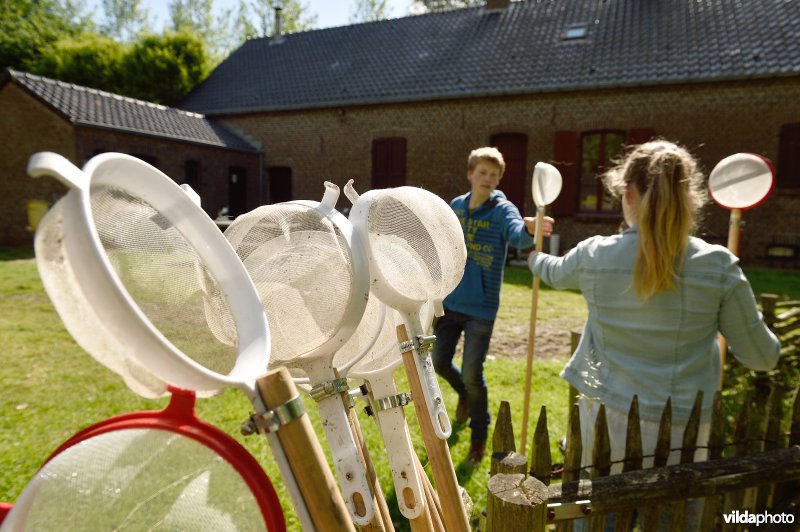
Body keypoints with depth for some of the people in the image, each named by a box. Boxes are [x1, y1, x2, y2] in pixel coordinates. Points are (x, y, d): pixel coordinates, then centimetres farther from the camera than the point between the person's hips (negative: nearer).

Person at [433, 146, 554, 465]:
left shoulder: (502, 209, -10)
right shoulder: (456, 206, 4)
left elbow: (517, 233, -33)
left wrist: (530, 228, -57)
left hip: (481, 309, -4)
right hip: (449, 303, 5)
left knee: (472, 375, -2)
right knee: (440, 362, 13)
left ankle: (479, 435, 24)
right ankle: (464, 395, 47)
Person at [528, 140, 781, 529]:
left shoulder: (594, 255, -9)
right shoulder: (718, 265, -12)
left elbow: (554, 274, 15)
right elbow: (763, 357, -1)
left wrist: (536, 258, 38)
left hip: (606, 423, 1)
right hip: (678, 433, 0)